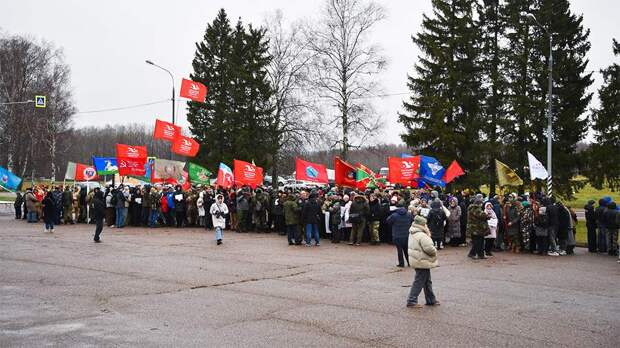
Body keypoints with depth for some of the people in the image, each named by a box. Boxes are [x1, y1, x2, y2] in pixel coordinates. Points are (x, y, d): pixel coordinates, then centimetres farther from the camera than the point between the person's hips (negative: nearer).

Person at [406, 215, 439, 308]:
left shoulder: (412, 234, 8)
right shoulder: (422, 236, -23)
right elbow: (429, 248, -29)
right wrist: (435, 252, -7)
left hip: (418, 261, 10)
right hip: (422, 262, -10)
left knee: (427, 281, 19)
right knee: (419, 281, -3)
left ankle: (431, 300, 28)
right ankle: (411, 301, 2)